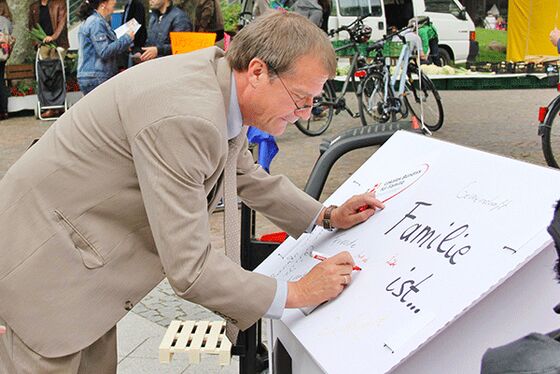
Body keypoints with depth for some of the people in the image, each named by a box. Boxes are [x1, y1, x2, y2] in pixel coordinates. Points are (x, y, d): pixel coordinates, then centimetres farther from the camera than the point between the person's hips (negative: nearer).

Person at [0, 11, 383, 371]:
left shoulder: (221, 75, -5)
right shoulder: (186, 118, -34)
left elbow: (246, 173, 14)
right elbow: (189, 268, -31)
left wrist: (328, 217, 9)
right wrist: (296, 293, -22)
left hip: (88, 246, 9)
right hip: (46, 255, -9)